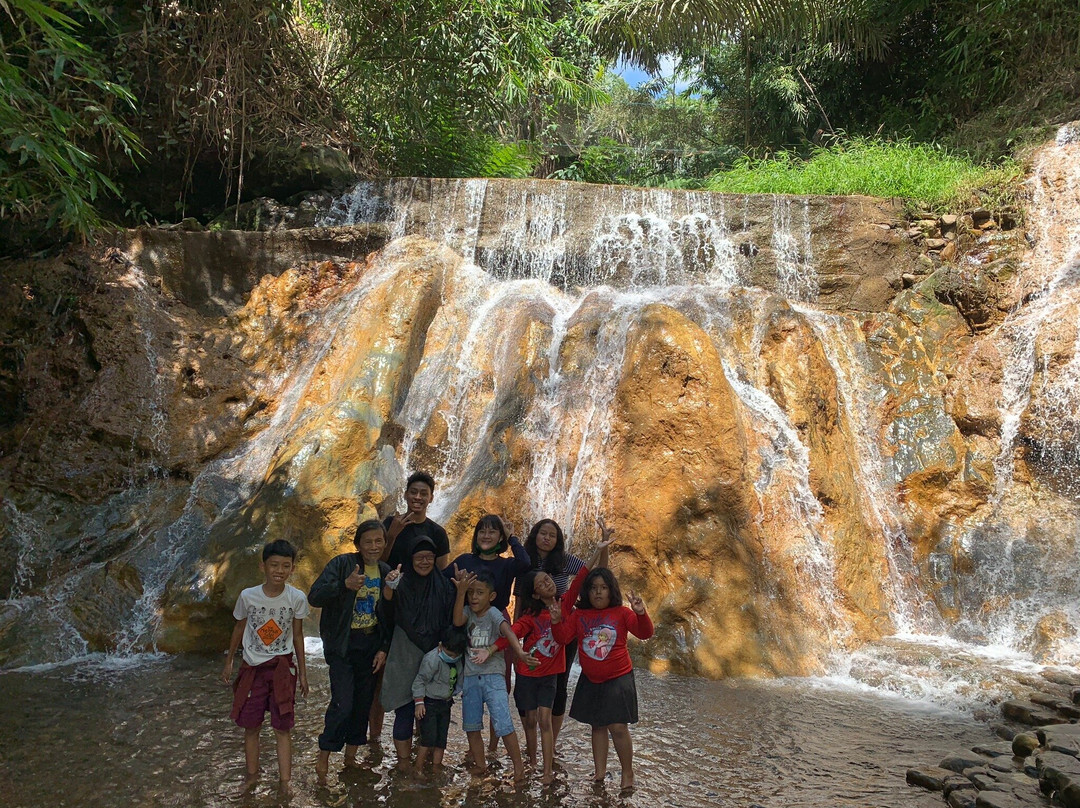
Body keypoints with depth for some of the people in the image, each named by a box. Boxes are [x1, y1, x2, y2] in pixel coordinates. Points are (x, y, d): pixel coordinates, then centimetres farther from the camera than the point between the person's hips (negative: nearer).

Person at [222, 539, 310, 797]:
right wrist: (229, 662, 12)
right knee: (251, 726, 12)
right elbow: (239, 628, 5)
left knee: (283, 727, 4)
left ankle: (284, 780, 16)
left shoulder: (297, 598, -14)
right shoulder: (248, 596, -13)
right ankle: (252, 774, 31)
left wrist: (303, 672, 4)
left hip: (282, 668, -1)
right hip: (252, 667, 1)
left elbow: (298, 635, -1)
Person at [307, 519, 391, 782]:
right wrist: (345, 585, -39)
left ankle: (351, 756, 28)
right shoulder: (342, 564, -13)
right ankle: (323, 759, 10)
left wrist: (384, 649, 3)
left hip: (371, 645, 5)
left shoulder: (386, 573, 3)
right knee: (343, 703, -10)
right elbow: (314, 596, -24)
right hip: (342, 646, -5)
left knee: (364, 702, 11)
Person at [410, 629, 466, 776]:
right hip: (429, 703, -7)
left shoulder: (458, 661, -1)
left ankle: (436, 769, 16)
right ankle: (418, 771, 0)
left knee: (441, 740, 8)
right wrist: (419, 702, -19)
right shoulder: (432, 659, -23)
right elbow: (420, 680, -19)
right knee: (429, 739, -10)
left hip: (445, 703, 7)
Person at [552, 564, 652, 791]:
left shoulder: (622, 613, -7)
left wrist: (641, 613, -33)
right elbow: (563, 636, -4)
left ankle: (628, 774, 14)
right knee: (597, 726, 14)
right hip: (590, 680, 4)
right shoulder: (578, 614, 1)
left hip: (618, 679, -4)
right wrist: (557, 621, -23)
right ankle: (599, 771, 27)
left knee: (618, 727, -4)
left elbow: (645, 633, -15)